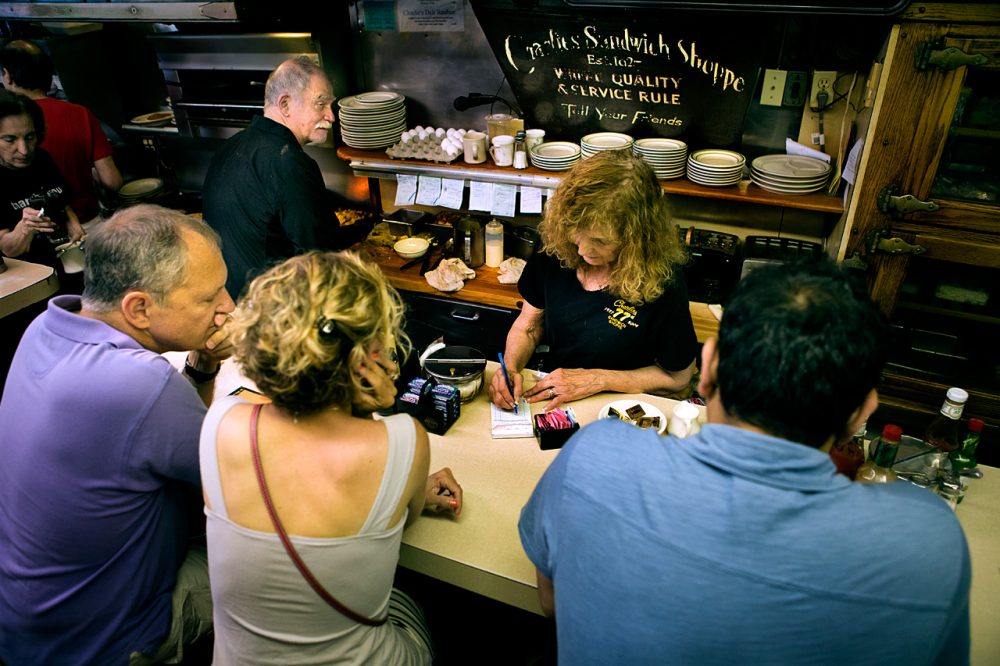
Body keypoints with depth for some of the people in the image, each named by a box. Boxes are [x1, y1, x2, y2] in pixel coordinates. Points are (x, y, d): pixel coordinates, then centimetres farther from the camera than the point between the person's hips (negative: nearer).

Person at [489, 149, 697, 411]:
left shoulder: (661, 281, -20)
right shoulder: (556, 248, -8)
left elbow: (677, 377, -6)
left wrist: (597, 380, -13)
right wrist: (510, 368, -14)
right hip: (547, 399, 3)